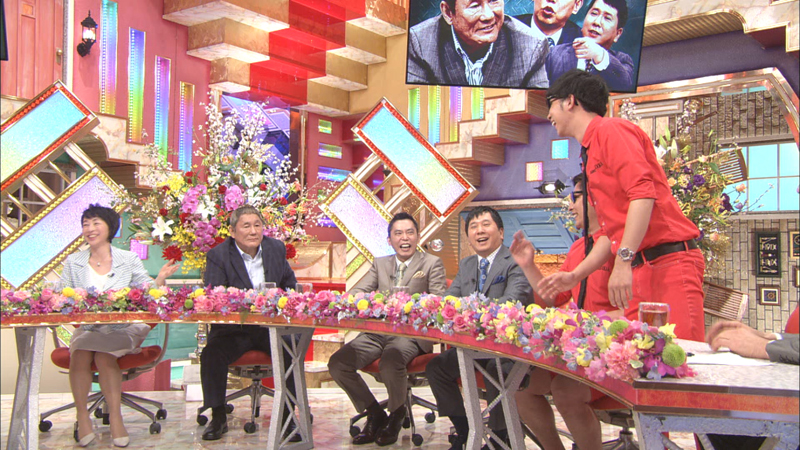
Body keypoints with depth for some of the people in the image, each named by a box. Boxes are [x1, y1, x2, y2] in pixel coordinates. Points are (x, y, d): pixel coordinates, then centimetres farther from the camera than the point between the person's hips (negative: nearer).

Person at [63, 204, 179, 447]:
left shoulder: (129, 259, 6)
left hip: (122, 328, -2)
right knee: (79, 354, -29)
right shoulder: (73, 262, 11)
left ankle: (115, 416, -18)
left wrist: (160, 279, -16)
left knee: (104, 356, -30)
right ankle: (82, 415, -14)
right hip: (86, 329, 2)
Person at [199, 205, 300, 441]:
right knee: (211, 354, -27)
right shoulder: (218, 255, -4)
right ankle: (218, 417, -5)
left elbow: (290, 286, 18)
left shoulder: (276, 248, 7)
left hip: (272, 326, 2)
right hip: (234, 330, -1)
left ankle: (287, 418, -8)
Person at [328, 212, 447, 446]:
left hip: (411, 332, -5)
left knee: (391, 361, -36)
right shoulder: (380, 264, 19)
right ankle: (375, 415, 5)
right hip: (377, 331, 5)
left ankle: (396, 416, -4)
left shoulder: (432, 263, 6)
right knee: (337, 363, -15)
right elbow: (355, 293, 10)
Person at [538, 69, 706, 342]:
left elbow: (643, 194, -19)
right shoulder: (591, 154, 24)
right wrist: (575, 276, 19)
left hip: (669, 264, -9)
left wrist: (623, 262, -25)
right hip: (639, 273, 9)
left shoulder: (610, 130, -4)